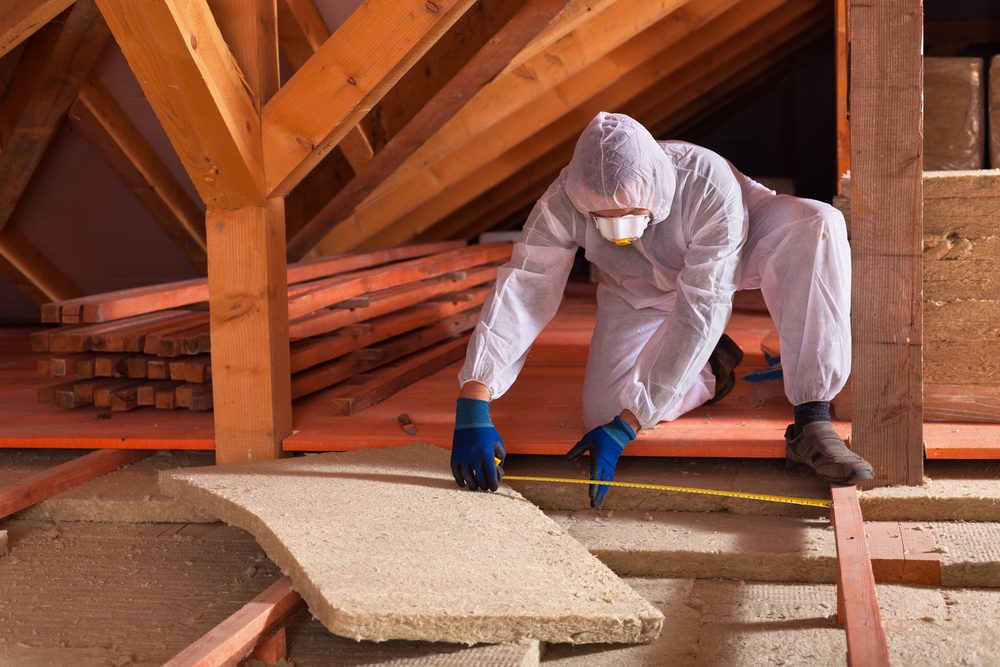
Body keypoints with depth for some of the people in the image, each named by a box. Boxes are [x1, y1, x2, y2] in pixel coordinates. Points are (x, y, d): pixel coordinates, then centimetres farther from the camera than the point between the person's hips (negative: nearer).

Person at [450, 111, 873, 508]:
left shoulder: (712, 188, -41)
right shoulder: (562, 203, -34)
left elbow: (700, 312, -41)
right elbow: (519, 292, -35)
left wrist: (625, 428, -44)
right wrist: (472, 408, -47)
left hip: (741, 249, -2)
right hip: (641, 293, 2)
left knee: (817, 225, -35)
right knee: (603, 414, -19)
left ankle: (811, 426, -31)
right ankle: (708, 369, 12)